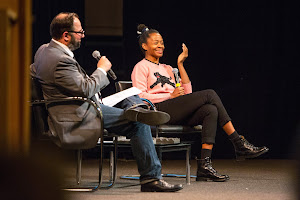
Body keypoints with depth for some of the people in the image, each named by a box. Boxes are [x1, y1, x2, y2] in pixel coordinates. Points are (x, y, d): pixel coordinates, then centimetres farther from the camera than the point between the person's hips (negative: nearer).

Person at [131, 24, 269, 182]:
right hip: (159, 111, -7)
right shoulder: (141, 67, 9)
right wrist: (171, 95, -10)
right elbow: (140, 96, -7)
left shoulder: (166, 69, 31)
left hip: (177, 113, 7)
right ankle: (239, 144, -19)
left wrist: (180, 64, 15)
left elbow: (187, 91, 18)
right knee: (209, 94, -19)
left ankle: (204, 165, -34)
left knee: (210, 110, -25)